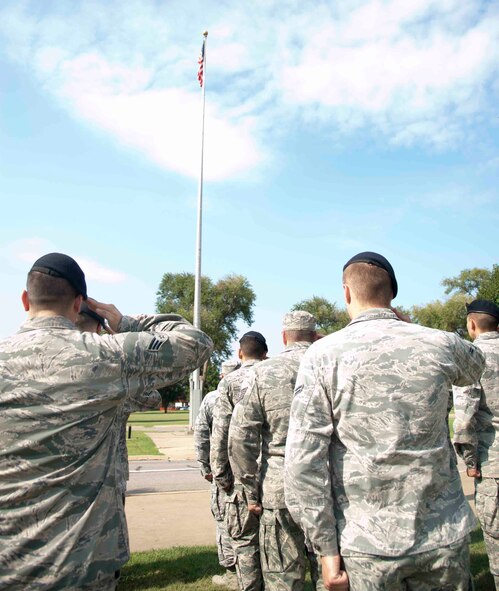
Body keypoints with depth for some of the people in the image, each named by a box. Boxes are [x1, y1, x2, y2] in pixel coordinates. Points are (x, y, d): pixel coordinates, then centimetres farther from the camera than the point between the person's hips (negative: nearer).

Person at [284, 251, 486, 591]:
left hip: (367, 546, -2)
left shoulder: (323, 355, -9)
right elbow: (476, 366, 22)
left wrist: (327, 547, -5)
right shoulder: (440, 344, -3)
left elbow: (303, 460, -13)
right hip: (445, 540, 2)